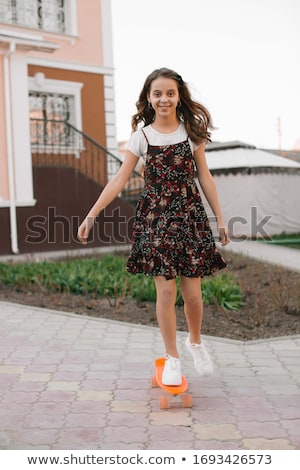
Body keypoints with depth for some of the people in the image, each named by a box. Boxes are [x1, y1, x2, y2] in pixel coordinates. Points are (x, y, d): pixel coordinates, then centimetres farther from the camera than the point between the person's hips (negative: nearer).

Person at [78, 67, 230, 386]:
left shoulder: (192, 131, 4)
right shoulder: (141, 136, 2)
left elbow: (204, 176, 8)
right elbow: (119, 180, -2)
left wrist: (220, 218, 7)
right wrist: (91, 215, -9)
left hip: (190, 216, 1)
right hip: (155, 217, -1)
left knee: (193, 292, 1)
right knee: (165, 290, -3)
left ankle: (195, 342, 31)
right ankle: (172, 357, 15)